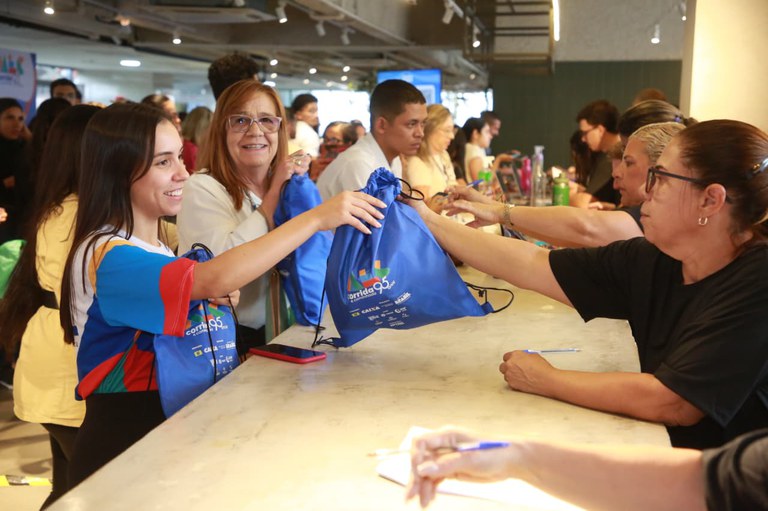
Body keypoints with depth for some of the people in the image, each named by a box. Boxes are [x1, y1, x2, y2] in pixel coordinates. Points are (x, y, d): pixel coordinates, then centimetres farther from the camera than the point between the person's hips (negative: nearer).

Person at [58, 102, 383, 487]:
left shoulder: (156, 248, 10)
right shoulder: (105, 255, -19)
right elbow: (214, 279, -33)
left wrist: (223, 299, -4)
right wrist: (315, 218, -32)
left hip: (164, 431, 8)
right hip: (121, 447, -8)